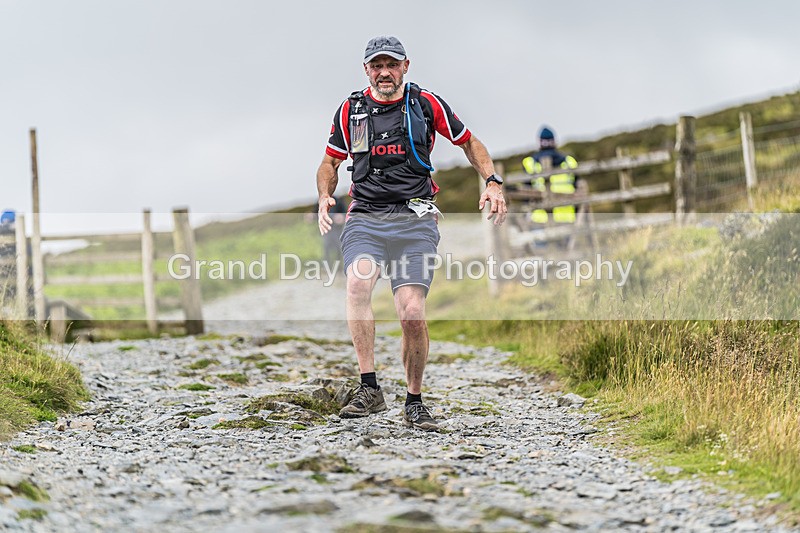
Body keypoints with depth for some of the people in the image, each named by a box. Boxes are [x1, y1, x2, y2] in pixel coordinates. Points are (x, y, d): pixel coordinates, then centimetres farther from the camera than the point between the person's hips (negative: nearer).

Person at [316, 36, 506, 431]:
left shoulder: (427, 104, 6)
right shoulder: (350, 110, 10)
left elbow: (469, 143, 18)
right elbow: (330, 162, 21)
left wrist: (493, 182, 3)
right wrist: (325, 197, 1)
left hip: (414, 220, -1)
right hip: (364, 218, 1)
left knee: (412, 314, -11)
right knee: (358, 283, -30)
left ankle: (414, 403, 9)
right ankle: (369, 389, -27)